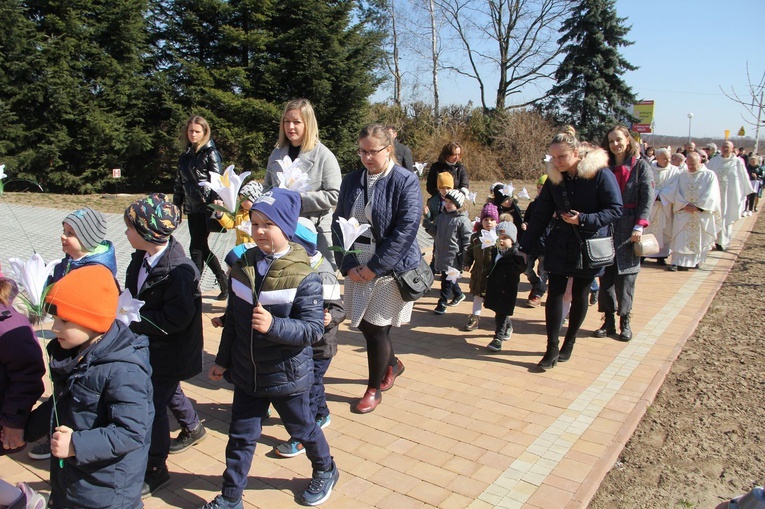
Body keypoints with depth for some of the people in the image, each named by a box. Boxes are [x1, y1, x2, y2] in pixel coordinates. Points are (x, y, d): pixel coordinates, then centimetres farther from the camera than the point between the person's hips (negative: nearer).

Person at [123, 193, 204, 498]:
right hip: (148, 346, 9)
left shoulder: (178, 271, -30)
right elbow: (135, 293, 12)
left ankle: (155, 470, 20)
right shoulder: (142, 258, -2)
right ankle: (192, 427, 55)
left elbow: (175, 319, -30)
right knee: (168, 391, 28)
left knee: (153, 407, 0)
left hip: (168, 352, -9)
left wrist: (132, 320, -25)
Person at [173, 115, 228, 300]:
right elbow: (179, 182, 18)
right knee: (201, 247, 11)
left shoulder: (210, 153, -5)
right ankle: (224, 282, 23)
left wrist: (216, 203, -25)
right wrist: (176, 205, 16)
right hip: (192, 207, 8)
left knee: (197, 247, -5)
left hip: (205, 207, -8)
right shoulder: (186, 154, 15)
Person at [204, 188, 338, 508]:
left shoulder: (304, 277, -20)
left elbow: (314, 329, -23)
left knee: (302, 428, 18)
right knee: (240, 436, 14)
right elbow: (232, 320, 6)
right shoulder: (243, 267, -3)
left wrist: (274, 326, -38)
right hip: (246, 374, 4)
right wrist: (223, 360, 12)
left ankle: (325, 471, 45)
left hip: (287, 376, -4)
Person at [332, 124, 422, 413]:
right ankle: (392, 364, 41)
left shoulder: (406, 182, -8)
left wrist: (375, 267, -17)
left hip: (390, 267, -5)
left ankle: (374, 389, 22)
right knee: (363, 324, 11)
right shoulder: (351, 181, 7)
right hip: (356, 267, 5)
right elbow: (338, 223, 6)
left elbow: (406, 229, -16)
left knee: (376, 328, -1)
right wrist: (347, 265, -6)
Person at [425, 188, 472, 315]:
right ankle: (458, 294, 39)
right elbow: (435, 233, 14)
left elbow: (467, 240, -11)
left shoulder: (462, 220, -12)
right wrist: (428, 224, -3)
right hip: (440, 253, 7)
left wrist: (464, 257, -14)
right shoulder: (442, 216, 8)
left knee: (447, 279, 0)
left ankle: (442, 303, 11)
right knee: (446, 277, 18)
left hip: (453, 256, -7)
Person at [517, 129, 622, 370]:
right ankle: (552, 349, 5)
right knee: (554, 293, -2)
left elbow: (615, 210, -12)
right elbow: (540, 215, 3)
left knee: (580, 295, 9)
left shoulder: (600, 174, -13)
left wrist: (583, 220, -23)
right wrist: (524, 247, 1)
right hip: (559, 246, 3)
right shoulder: (554, 178, 0)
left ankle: (569, 343, 25)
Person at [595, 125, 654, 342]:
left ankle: (625, 322, 13)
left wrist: (639, 226, -16)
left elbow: (648, 199, -6)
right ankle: (608, 321, 14)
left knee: (625, 276, 1)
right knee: (606, 276, 4)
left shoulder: (641, 166, 1)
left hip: (628, 229, -3)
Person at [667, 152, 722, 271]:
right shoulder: (682, 175, 10)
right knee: (681, 238, -5)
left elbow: (710, 194, -7)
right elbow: (676, 192, 2)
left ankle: (696, 261, 13)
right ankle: (677, 262, -7)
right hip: (683, 213, 1)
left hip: (702, 214, -1)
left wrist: (698, 206, -14)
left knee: (699, 238, 4)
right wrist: (684, 205, -12)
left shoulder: (709, 175, 2)